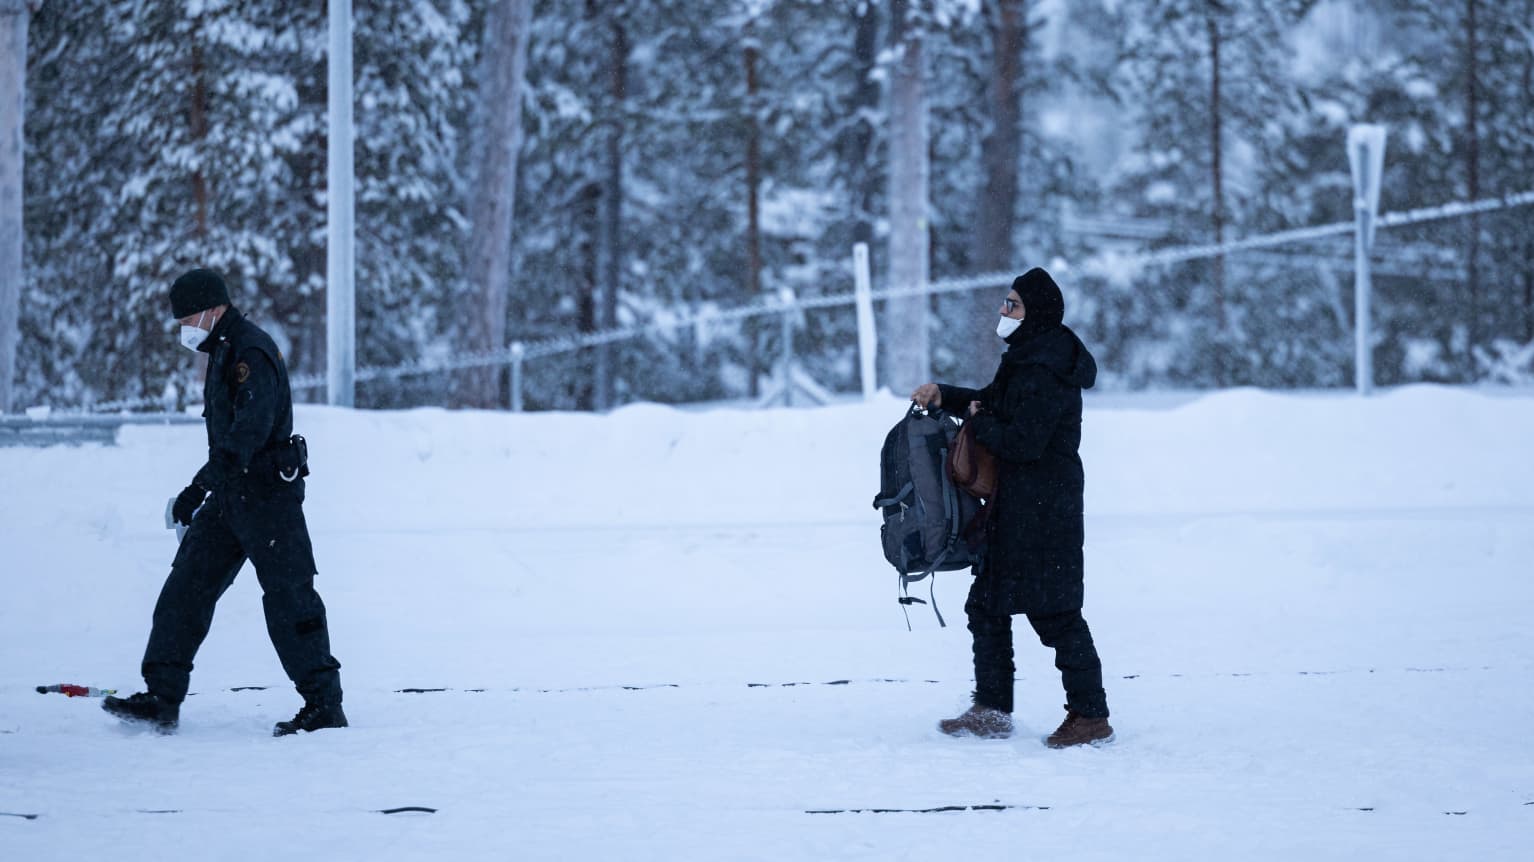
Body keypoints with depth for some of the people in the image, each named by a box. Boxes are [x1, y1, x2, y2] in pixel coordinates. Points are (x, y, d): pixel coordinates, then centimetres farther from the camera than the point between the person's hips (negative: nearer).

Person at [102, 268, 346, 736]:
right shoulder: (224, 351, 17)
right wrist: (203, 487, 29)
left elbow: (252, 425, -29)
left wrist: (206, 482, -35)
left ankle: (324, 706, -1)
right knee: (186, 586, 5)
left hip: (268, 493, -10)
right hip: (231, 497, 10)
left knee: (288, 598, -7)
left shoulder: (253, 353, -16)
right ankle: (162, 698, 7)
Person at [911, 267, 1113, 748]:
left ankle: (1091, 716, 2)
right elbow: (994, 402, 25)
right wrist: (945, 397, 9)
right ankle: (992, 711, 22)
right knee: (987, 606, 15)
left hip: (1042, 512, -11)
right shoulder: (1029, 357, 12)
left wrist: (981, 424, -9)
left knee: (1054, 612, -5)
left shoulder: (1044, 374, -21)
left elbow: (1022, 442, -26)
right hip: (1016, 509, 11)